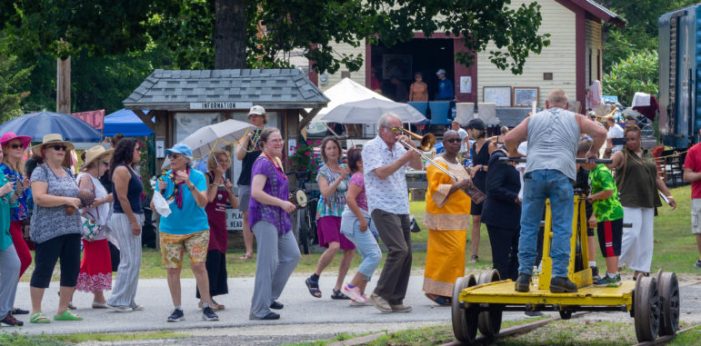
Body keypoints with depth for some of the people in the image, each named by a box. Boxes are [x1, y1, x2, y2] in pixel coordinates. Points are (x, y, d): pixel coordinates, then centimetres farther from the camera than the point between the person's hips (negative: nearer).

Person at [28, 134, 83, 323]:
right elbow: (39, 197, -18)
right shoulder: (40, 172, -5)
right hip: (48, 229, -8)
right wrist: (66, 200, -20)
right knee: (43, 269, -5)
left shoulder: (67, 173, 17)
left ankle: (63, 310, 16)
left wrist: (75, 205, 3)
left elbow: (75, 194, 27)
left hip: (71, 228, 8)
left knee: (72, 269, 6)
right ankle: (36, 312, 1)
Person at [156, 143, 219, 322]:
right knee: (173, 269, 1)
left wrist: (189, 184, -27)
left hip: (196, 229, -3)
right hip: (170, 231, 3)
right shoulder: (165, 178, 3)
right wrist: (160, 191, -15)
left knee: (198, 266, -10)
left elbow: (202, 202, -15)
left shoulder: (198, 177, -4)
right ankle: (177, 309, 8)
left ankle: (207, 307, -4)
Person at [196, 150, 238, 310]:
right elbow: (209, 198, -20)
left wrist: (229, 190, -4)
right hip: (208, 223, -8)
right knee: (212, 257, -17)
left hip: (220, 224, 8)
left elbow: (235, 205, 12)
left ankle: (208, 298, 12)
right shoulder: (207, 177, -5)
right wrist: (217, 179, -14)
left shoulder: (225, 181, 16)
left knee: (220, 260, 6)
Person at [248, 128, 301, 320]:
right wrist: (281, 203, -22)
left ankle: (270, 296, 21)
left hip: (279, 217, 10)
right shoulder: (263, 163, -13)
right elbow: (256, 192, -23)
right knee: (268, 262, -10)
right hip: (264, 216, -10)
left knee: (292, 255, 11)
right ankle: (259, 310, -8)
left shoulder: (277, 161, 15)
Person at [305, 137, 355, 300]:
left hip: (344, 214, 6)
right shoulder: (323, 171, -3)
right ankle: (314, 278, -8)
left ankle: (337, 290, 9)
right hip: (328, 213, -6)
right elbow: (326, 192, -17)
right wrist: (340, 178, -24)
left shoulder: (344, 169, 12)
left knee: (350, 250, 0)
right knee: (334, 246, -27)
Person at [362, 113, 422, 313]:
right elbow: (381, 172, -18)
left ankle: (395, 300, 9)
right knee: (399, 249, -20)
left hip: (401, 208, 8)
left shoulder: (398, 148, 16)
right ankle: (380, 294, -14)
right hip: (383, 207, -8)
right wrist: (405, 158, -19)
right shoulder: (372, 147, -5)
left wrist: (412, 148, 0)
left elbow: (417, 166, 15)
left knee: (405, 253, 4)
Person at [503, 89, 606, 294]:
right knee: (562, 228, 0)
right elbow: (600, 133, 7)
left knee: (529, 226, 5)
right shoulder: (575, 119, 20)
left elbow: (509, 138, 12)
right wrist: (592, 153, 22)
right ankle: (559, 277, -6)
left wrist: (514, 154, 31)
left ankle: (524, 275, -1)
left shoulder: (533, 119, 22)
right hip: (561, 173, -1)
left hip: (534, 171, 1)